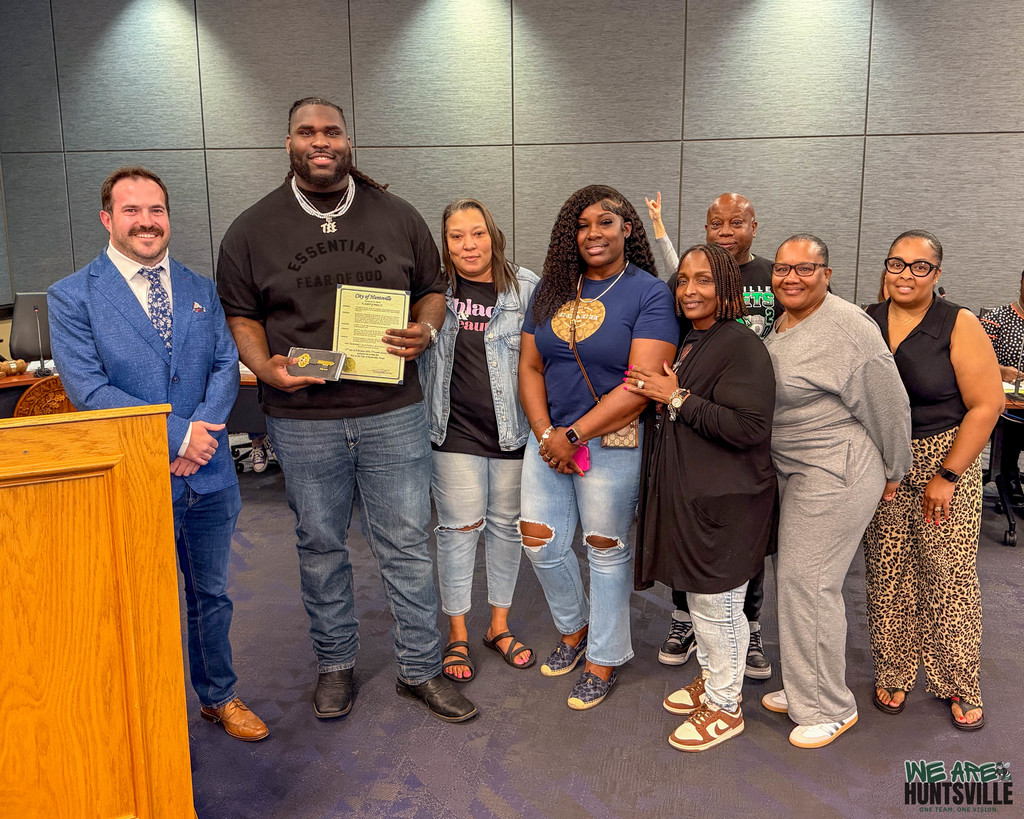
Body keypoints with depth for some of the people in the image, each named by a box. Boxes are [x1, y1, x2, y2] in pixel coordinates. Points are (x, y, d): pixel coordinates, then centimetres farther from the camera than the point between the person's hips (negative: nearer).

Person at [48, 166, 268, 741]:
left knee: (211, 595, 19)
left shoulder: (202, 290, 8)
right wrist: (178, 434, -18)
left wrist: (200, 435, -15)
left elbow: (227, 365, 2)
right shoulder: (72, 297, -5)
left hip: (209, 477, 4)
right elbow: (89, 391, -13)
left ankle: (219, 696, 40)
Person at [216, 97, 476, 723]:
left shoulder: (398, 218, 6)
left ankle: (421, 669, 23)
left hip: (393, 413, 0)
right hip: (302, 420, 0)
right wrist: (265, 367, -10)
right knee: (321, 547, 13)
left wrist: (426, 330, -8)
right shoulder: (253, 230, 4)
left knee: (407, 545, 6)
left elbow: (433, 290, 13)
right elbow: (241, 315, 9)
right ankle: (336, 663, 34)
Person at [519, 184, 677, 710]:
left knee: (606, 550, 7)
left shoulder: (650, 293, -9)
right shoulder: (553, 288, 8)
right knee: (541, 543, 8)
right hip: (551, 436, 5)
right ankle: (574, 629, 37)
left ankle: (603, 661, 28)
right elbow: (530, 366, 7)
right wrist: (545, 433, -7)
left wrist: (575, 435, -17)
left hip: (613, 443, -5)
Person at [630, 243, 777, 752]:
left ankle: (725, 707, 24)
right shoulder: (689, 343, 10)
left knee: (718, 605, 5)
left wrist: (677, 399, -22)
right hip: (686, 494, 9)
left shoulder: (741, 346, -17)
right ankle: (710, 679, 41)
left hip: (725, 503, -9)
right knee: (699, 598, 21)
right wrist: (653, 396, 4)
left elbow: (748, 427, -26)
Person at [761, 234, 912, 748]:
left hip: (837, 474, -9)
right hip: (790, 469, 9)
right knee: (793, 575, 14)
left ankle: (829, 707, 15)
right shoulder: (780, 324, 8)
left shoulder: (848, 328, -19)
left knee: (806, 581, -4)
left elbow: (888, 405, -13)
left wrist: (892, 472, -4)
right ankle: (804, 688, 31)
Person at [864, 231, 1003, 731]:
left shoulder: (959, 326, -6)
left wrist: (948, 475, -12)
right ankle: (894, 673, 24)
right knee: (887, 573, 7)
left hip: (944, 461, -3)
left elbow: (986, 404, -9)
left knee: (950, 574, 2)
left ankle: (960, 685, 21)